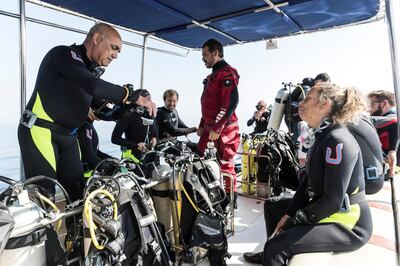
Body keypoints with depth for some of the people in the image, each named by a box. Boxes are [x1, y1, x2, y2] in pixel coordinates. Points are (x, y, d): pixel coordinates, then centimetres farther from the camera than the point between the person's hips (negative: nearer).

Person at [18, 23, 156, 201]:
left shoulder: (93, 71, 13)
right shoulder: (64, 54, -11)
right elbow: (93, 86, -29)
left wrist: (131, 105, -3)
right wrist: (134, 96, -21)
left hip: (68, 136, 8)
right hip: (40, 130, -8)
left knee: (79, 192, 6)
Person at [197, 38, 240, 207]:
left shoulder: (227, 73, -11)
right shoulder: (213, 75, 21)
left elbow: (230, 103, -22)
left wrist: (217, 128, -23)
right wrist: (202, 125, 20)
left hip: (223, 129, -10)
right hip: (209, 128, 10)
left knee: (225, 165, -2)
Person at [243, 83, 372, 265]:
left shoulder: (338, 141, -25)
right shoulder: (321, 136, 5)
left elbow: (332, 201, -26)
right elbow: (308, 181, 7)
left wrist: (292, 222, -16)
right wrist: (288, 214, 0)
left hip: (348, 223, -9)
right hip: (322, 209, 10)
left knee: (276, 247, -23)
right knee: (272, 206, 19)